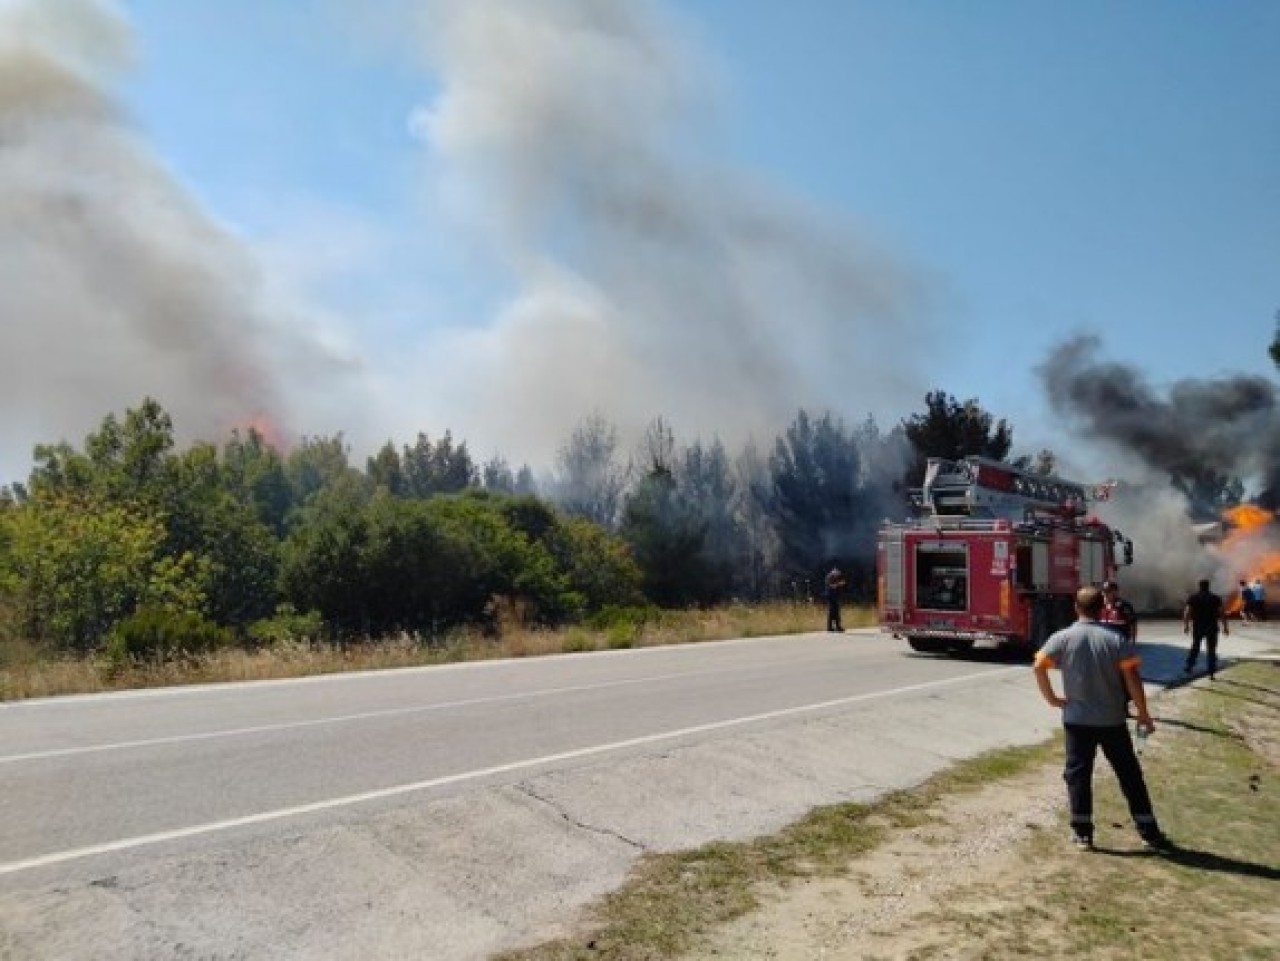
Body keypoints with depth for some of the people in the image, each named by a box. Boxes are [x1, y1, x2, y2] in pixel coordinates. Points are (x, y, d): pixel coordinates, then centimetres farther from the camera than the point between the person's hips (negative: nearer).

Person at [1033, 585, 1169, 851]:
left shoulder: (1062, 638, -5)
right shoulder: (1116, 639, -6)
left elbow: (1039, 666, -14)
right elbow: (1131, 677, -10)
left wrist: (1051, 698, -2)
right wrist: (1143, 713, -2)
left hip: (1077, 719, 0)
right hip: (1112, 720, 0)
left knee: (1078, 774, 7)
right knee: (1130, 774, 12)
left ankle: (1082, 833, 9)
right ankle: (1150, 833, 19)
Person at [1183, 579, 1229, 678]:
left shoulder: (1193, 598, 0)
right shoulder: (1215, 598, 1)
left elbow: (1187, 613, -6)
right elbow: (1222, 613, -5)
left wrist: (1186, 625, 0)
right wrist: (1225, 626, -1)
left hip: (1197, 627, 0)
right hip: (1212, 627, 0)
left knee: (1195, 647, 17)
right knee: (1211, 650, 4)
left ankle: (1189, 667, 14)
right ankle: (1212, 673, 2)